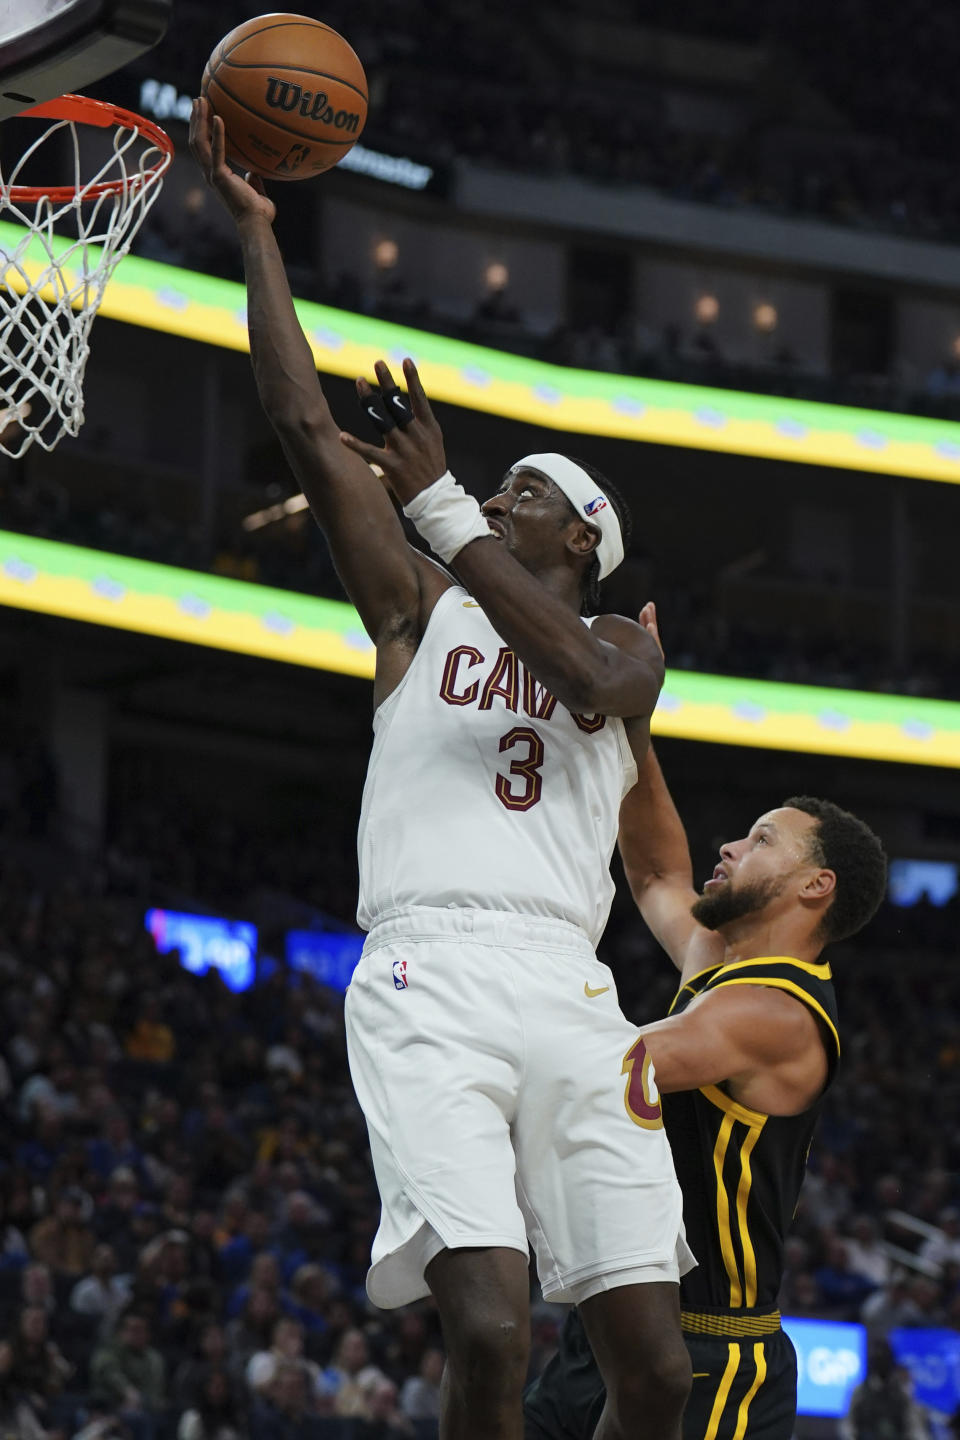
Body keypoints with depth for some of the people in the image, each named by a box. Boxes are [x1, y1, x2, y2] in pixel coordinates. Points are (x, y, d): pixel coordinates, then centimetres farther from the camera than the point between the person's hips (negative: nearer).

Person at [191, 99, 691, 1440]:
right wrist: (257, 230, 13)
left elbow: (587, 679, -6)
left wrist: (444, 506, -7)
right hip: (430, 980, -2)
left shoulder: (626, 648, 20)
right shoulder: (422, 609, 22)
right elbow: (306, 424, 14)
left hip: (570, 995, 2)